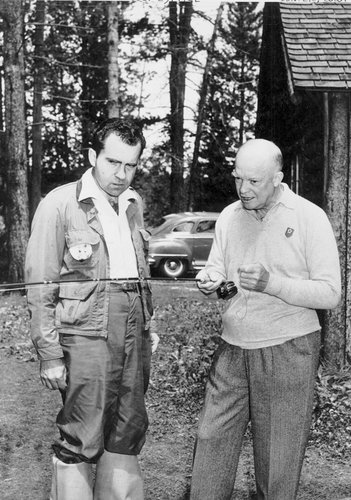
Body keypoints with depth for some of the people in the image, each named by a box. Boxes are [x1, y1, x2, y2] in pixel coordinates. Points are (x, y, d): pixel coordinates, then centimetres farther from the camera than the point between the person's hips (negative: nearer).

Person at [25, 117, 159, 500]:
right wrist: (50, 354, -11)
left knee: (128, 432, 12)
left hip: (133, 332, 6)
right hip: (86, 334, -6)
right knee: (82, 440, -3)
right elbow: (41, 287, -9)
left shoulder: (133, 203, 12)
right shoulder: (60, 204, -8)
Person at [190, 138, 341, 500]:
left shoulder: (309, 217, -8)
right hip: (232, 348, 4)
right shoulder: (229, 216, 6)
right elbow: (217, 267, 15)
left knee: (278, 456, 4)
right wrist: (209, 280, -10)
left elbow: (330, 294, -11)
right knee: (212, 441, 5)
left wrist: (272, 283, -24)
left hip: (287, 351, -4)